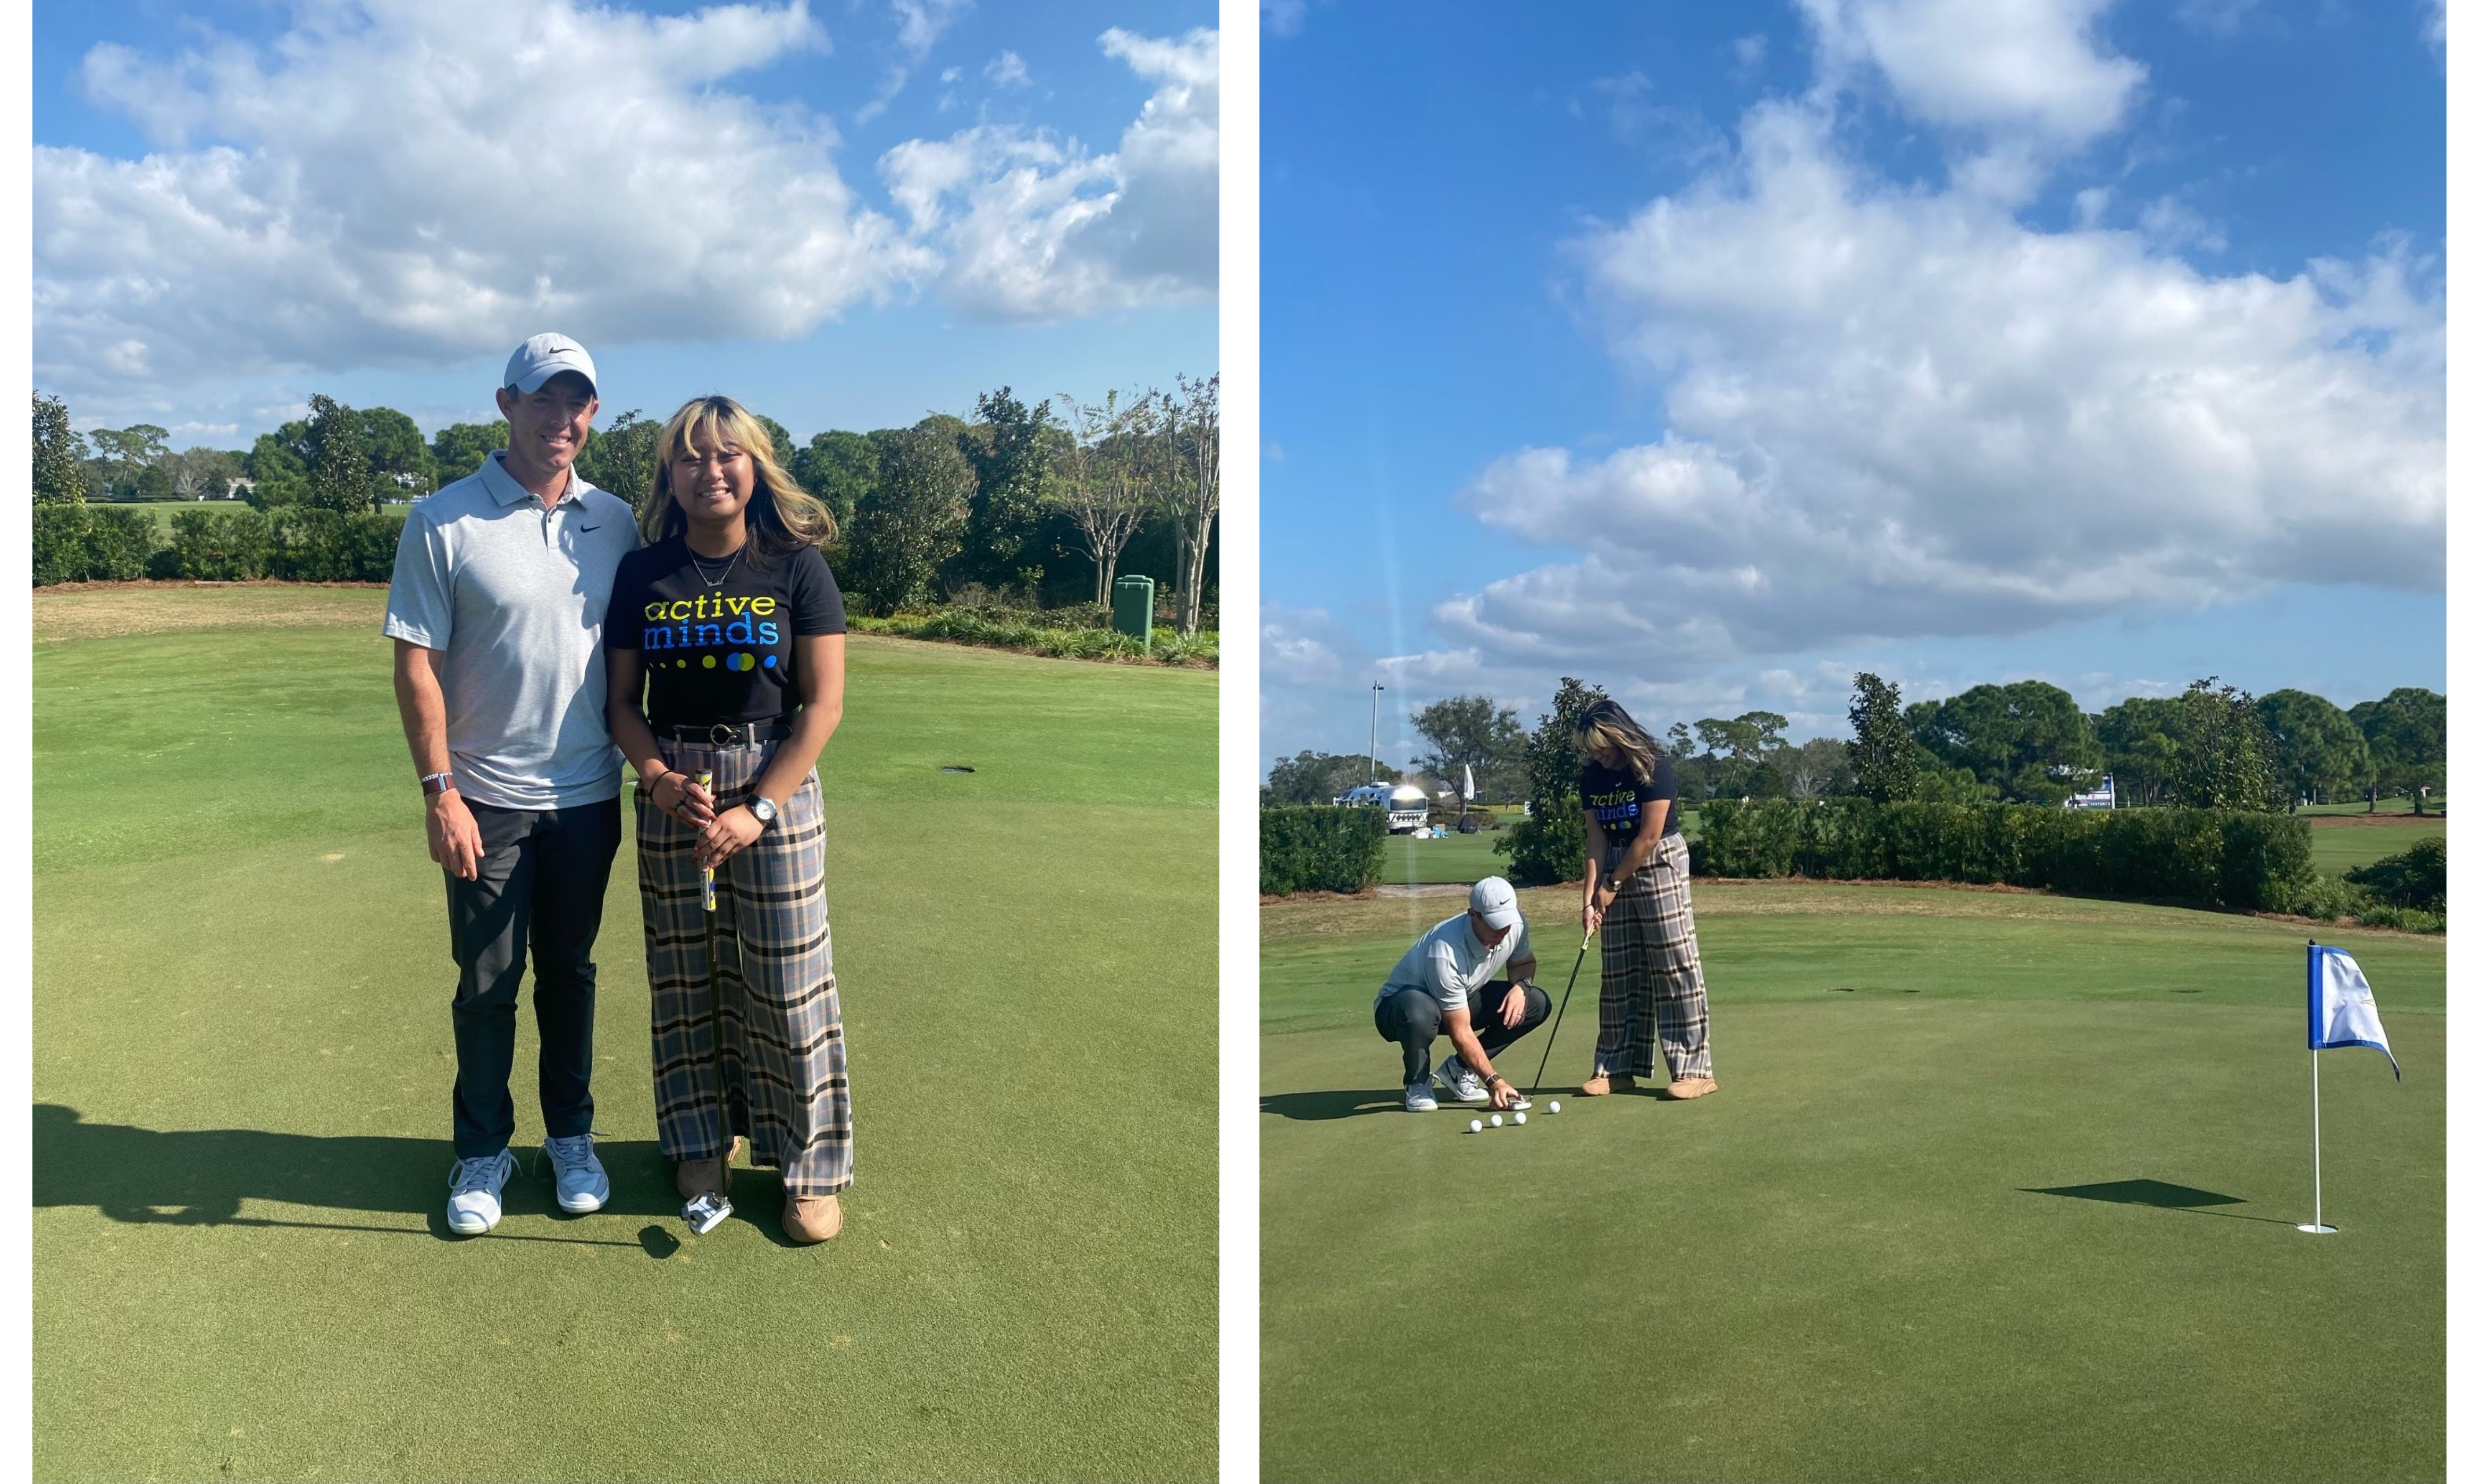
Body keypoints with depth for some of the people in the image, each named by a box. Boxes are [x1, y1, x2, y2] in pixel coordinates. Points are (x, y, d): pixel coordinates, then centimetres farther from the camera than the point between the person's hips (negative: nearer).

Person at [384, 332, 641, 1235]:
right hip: (488, 803, -3)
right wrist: (439, 792, -13)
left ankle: (571, 1135, 29)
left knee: (570, 972, 14)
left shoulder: (615, 523, 3)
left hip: (587, 797, 3)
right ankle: (483, 1149, 23)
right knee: (487, 983, 7)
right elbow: (416, 663, -8)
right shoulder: (443, 524, -8)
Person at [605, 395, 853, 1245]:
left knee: (787, 982, -1)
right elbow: (623, 700, 7)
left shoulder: (796, 568, -5)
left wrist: (757, 810, -14)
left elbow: (823, 705, -7)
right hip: (670, 788, 3)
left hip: (775, 788, -2)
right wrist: (660, 779, -12)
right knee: (685, 977, 10)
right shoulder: (643, 575, 3)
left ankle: (811, 1167, 12)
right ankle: (703, 1141, 28)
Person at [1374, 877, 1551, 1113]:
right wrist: (1494, 1081, -36)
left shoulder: (1515, 923, -18)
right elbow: (1461, 1033, -32)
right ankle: (1417, 1085, -11)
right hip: (1399, 1003, -7)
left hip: (1461, 1000, 7)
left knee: (1538, 1004, -10)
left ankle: (1459, 1069, 2)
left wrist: (1520, 987, -16)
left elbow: (1524, 962, 7)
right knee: (1420, 1013, -44)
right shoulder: (1446, 954, -38)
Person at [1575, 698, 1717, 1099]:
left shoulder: (1654, 769, -16)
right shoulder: (1592, 778, 2)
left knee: (1674, 964, -7)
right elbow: (1596, 840, -1)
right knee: (1618, 971, 6)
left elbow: (1650, 837, -16)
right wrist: (1590, 897, -10)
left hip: (1659, 866, -6)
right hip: (1616, 873, 6)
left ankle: (1695, 1069, -5)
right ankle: (1617, 1067, 12)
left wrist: (1612, 884, -11)